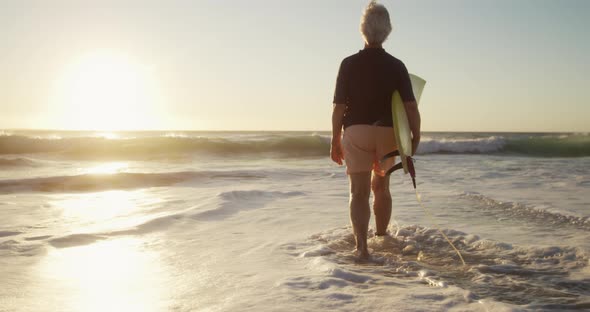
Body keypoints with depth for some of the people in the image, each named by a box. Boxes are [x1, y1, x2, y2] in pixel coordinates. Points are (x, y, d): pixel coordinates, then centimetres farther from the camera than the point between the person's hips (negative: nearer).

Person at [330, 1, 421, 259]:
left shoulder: (349, 64, -5)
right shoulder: (396, 66, -1)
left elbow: (339, 107, -6)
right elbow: (411, 106, -7)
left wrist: (335, 141, 2)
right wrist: (415, 138, -1)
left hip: (356, 132, -2)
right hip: (387, 133, 2)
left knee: (359, 191, -1)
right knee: (381, 186, 21)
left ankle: (361, 246, -15)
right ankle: (381, 236, 35)